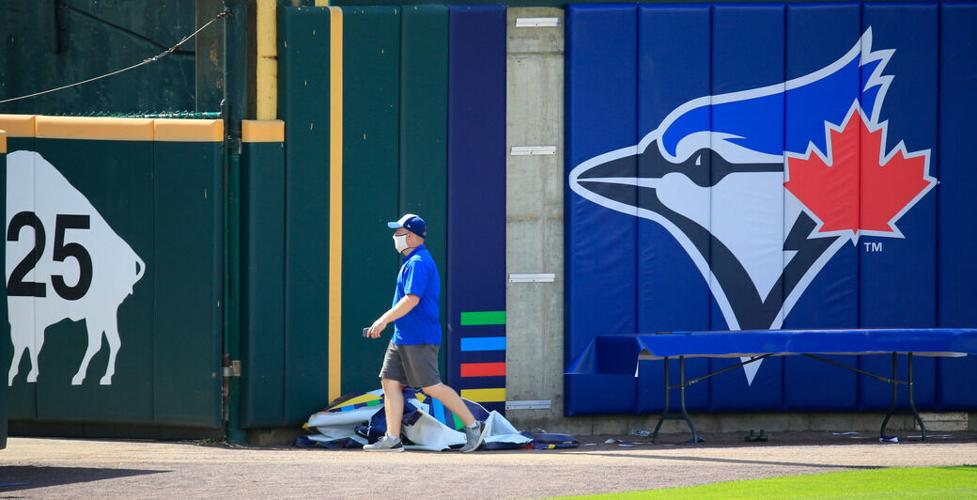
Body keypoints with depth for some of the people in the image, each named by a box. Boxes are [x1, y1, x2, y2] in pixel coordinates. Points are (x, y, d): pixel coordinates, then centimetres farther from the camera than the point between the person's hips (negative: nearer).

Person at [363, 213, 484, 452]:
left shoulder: (418, 263, -16)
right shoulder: (412, 262, 17)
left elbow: (412, 299, -25)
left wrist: (384, 320, -24)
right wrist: (386, 322, 22)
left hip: (418, 339, -11)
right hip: (402, 337, 11)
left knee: (432, 387, -8)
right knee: (390, 381, 5)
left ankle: (472, 425, 1)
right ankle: (392, 439, 4)